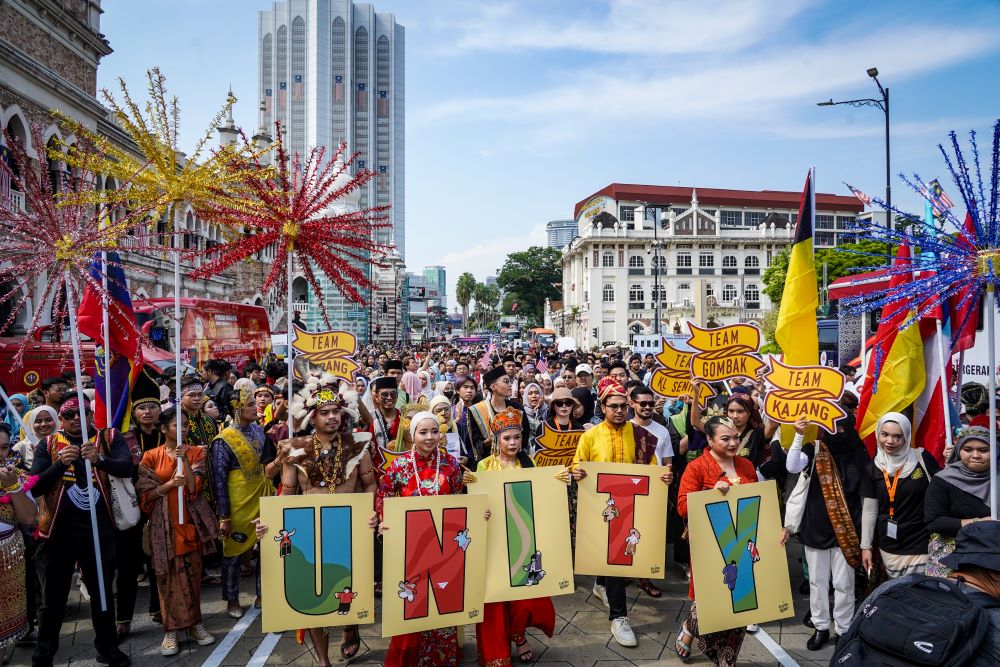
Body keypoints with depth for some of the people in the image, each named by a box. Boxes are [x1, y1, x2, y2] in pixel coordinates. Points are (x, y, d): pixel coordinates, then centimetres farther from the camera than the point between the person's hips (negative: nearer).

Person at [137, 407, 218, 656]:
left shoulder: (195, 452, 3)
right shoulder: (151, 456, -1)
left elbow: (194, 488, -8)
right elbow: (144, 495, -3)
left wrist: (185, 460, -19)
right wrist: (169, 484, -18)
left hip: (190, 522, 2)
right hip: (164, 524, -1)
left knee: (192, 573, 8)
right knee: (169, 575, 1)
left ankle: (194, 623, 20)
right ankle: (171, 629, 12)